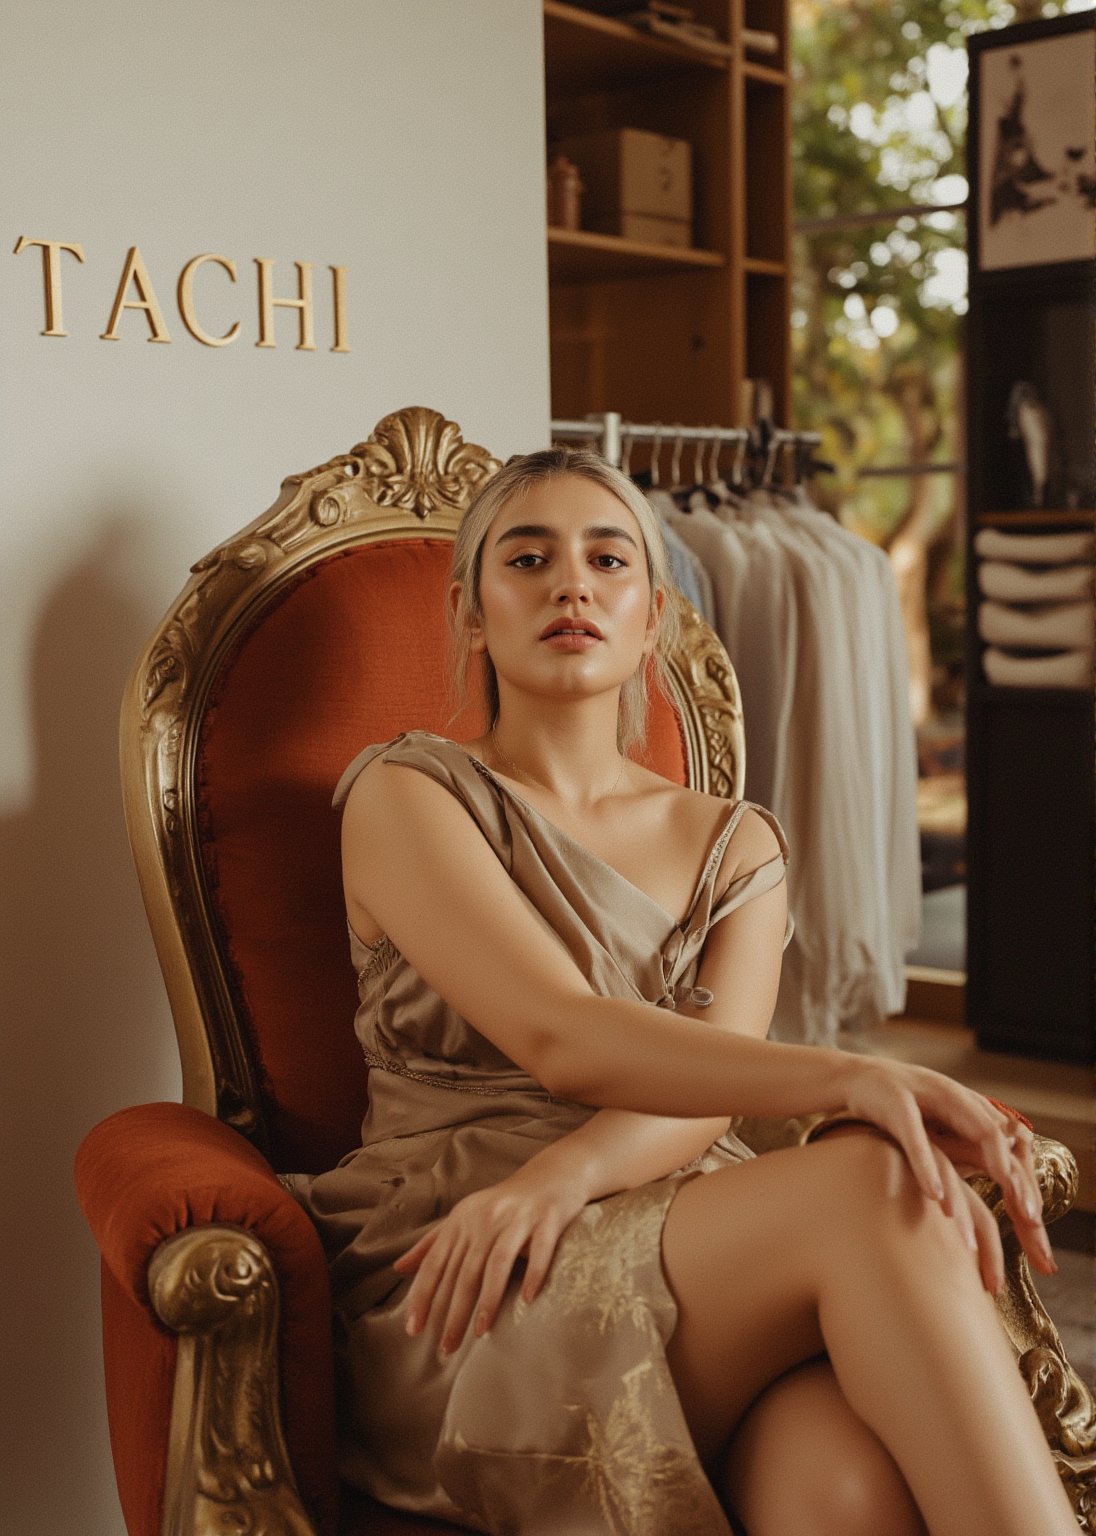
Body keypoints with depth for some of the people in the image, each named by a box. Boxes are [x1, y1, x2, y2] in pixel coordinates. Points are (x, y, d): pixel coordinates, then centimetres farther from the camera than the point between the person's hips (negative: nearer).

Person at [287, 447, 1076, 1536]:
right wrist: (850, 1079, -28)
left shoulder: (735, 845, 18)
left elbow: (702, 1096, 0)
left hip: (707, 1262, 4)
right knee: (874, 1184, -30)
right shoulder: (405, 795, 4)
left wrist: (561, 1174, -23)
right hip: (466, 1312, -3)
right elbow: (562, 1040, -14)